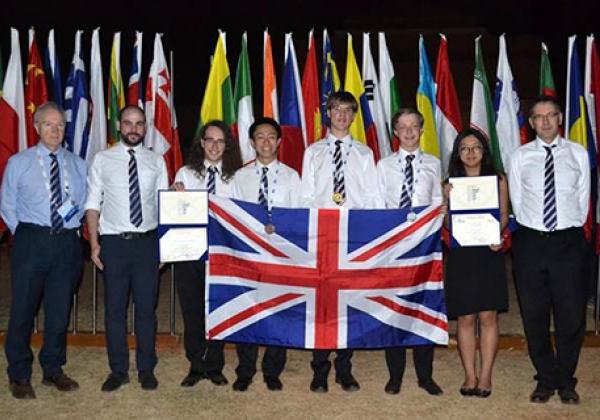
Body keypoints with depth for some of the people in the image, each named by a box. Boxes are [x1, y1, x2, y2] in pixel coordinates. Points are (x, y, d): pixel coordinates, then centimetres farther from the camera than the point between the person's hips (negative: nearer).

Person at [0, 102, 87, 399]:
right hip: (31, 241, -2)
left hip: (67, 242, 2)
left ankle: (53, 370, 25)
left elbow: (88, 201, 17)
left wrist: (75, 224, 3)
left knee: (60, 310, 10)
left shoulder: (78, 165, 10)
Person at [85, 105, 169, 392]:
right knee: (115, 308, 6)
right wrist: (94, 243, -6)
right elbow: (93, 203, 2)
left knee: (146, 307, 7)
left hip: (147, 241, 1)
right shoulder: (102, 160, 3)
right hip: (114, 241, -1)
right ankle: (118, 370, 20)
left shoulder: (156, 161, 7)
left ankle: (146, 369, 21)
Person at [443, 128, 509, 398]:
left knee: (488, 316, 0)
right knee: (465, 317, 3)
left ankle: (485, 376, 9)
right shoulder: (451, 184, 7)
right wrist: (448, 201, -13)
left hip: (489, 253, 0)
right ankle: (470, 376, 12)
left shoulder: (498, 180, 5)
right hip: (461, 254, 1)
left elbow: (504, 215, 6)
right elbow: (448, 224, 6)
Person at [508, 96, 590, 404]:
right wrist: (533, 230, 3)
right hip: (530, 241, 0)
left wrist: (572, 230, 4)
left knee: (571, 315, 4)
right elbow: (517, 204, 6)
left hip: (568, 241, 0)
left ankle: (566, 382, 23)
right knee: (534, 316, 7)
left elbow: (583, 200, 7)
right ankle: (545, 380, 24)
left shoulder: (578, 154, 5)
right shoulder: (519, 157, 4)